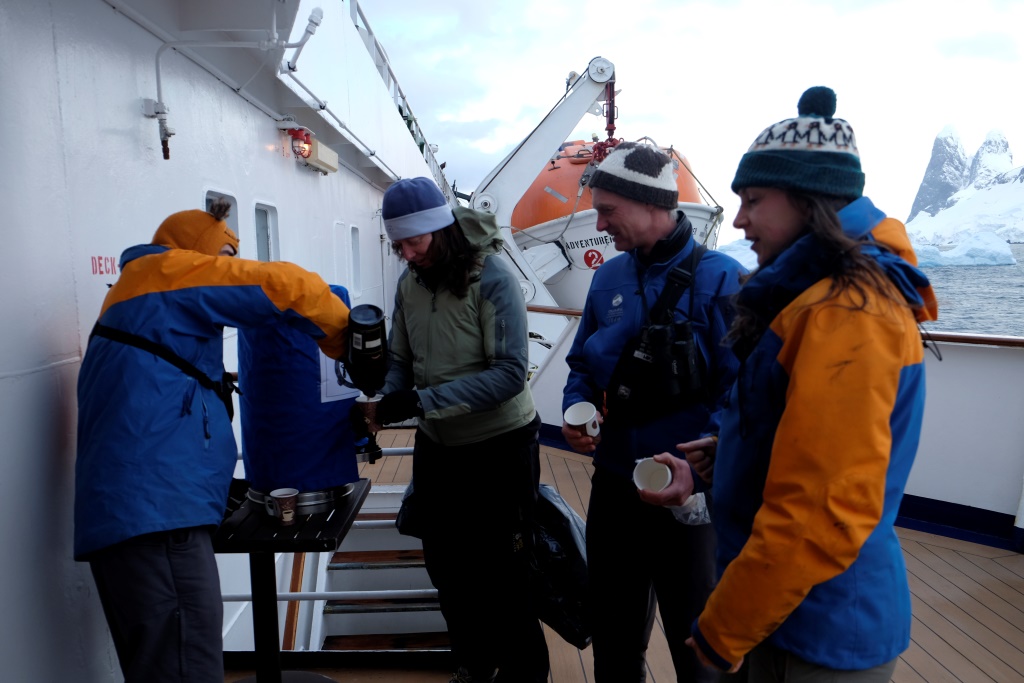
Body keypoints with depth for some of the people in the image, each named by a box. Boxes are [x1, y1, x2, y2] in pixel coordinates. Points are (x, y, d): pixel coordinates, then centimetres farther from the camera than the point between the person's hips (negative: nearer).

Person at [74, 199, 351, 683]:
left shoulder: (138, 301, 27)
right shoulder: (165, 271, 0)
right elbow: (284, 286, -8)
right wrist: (350, 340, 4)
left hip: (130, 513, 10)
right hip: (156, 514, -10)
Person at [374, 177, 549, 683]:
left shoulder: (493, 276, -19)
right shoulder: (409, 282, -1)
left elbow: (510, 374, -26)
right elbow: (400, 361, 5)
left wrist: (422, 401, -30)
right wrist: (385, 404, -16)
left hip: (500, 447, -6)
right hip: (436, 446, 6)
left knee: (502, 575, 5)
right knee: (445, 566, 19)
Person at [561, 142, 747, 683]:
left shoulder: (720, 278, -13)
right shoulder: (609, 278, 5)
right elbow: (582, 364, 14)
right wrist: (576, 409, -4)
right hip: (613, 487, 5)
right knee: (613, 637, 23)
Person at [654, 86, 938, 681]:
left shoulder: (847, 314, -25)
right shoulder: (826, 296, 7)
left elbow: (823, 518, -28)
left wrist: (722, 631, -17)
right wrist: (727, 449, 8)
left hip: (822, 635, -9)